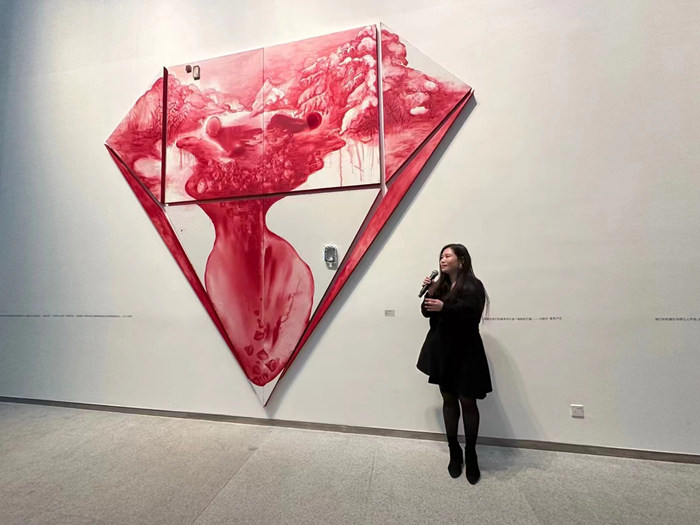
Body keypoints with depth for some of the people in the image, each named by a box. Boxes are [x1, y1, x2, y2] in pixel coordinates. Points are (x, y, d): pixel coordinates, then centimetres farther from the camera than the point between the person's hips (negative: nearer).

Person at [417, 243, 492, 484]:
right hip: (442, 350, 5)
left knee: (467, 402, 6)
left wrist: (444, 307, -32)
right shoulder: (440, 285, 9)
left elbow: (471, 313, -22)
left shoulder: (473, 286, -8)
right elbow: (427, 312, 6)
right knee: (448, 399, 13)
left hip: (464, 352, -5)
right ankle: (454, 452, 29)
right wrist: (428, 292, -9)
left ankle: (471, 455, 27)